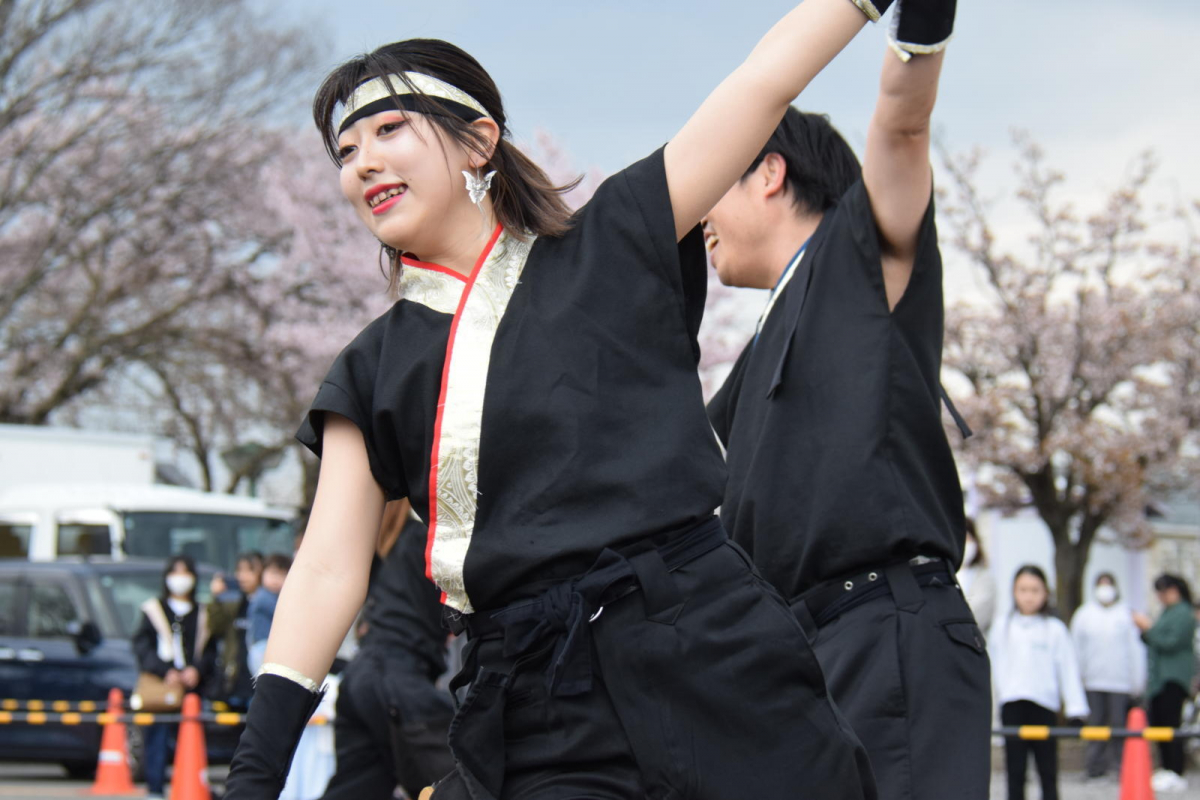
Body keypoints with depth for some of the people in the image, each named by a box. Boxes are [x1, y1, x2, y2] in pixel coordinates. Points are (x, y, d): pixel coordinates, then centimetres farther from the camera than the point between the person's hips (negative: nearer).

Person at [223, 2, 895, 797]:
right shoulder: (378, 370, 14)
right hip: (536, 728, 2)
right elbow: (329, 568, 7)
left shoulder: (613, 249, 9)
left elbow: (768, 78, 5)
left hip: (711, 670, -2)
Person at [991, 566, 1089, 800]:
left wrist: (1076, 708, -3)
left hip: (1045, 704, -1)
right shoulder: (1003, 627, 8)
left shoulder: (1055, 629, 4)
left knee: (1048, 771, 3)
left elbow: (1068, 668, 3)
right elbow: (996, 666, 10)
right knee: (1015, 770, 2)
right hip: (1012, 705, 1)